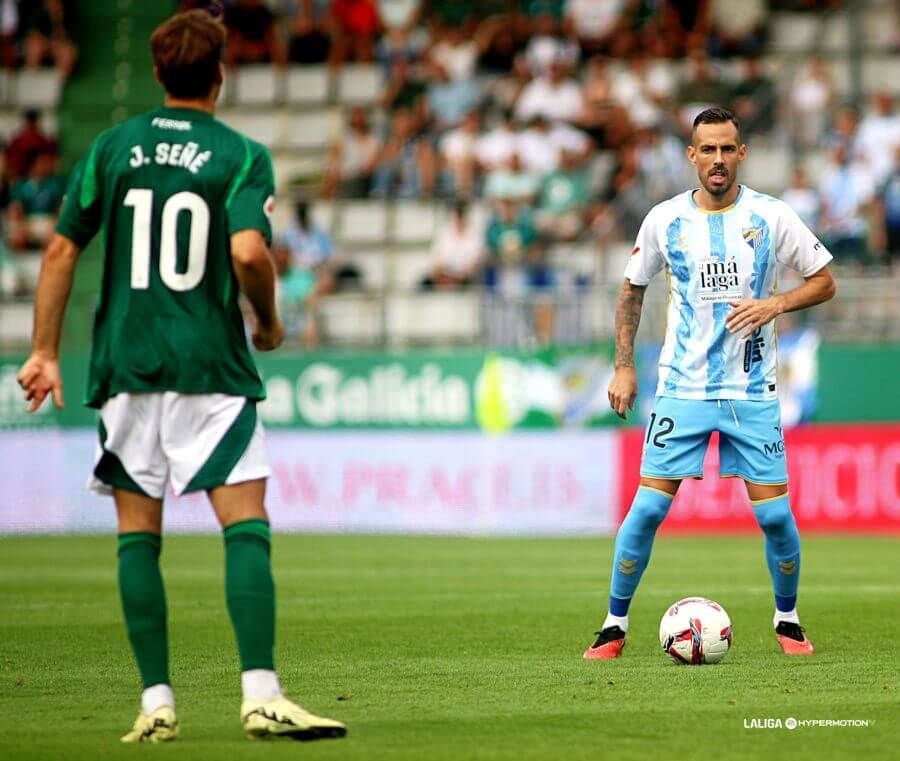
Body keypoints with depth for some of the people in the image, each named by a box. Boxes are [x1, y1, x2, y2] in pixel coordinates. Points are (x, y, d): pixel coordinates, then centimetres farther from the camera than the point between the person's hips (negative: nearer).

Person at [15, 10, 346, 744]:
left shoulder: (112, 147, 8)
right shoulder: (240, 154, -2)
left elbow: (62, 250, 6)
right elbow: (249, 252, -17)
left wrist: (45, 352, 11)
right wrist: (270, 321, 2)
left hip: (124, 362, 3)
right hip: (209, 366, -3)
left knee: (138, 536, 8)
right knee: (246, 526, -5)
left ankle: (156, 701, 5)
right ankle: (261, 694, -16)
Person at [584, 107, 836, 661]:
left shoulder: (771, 217, -3)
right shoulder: (665, 220, 0)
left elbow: (825, 281, 5)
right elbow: (633, 289, 14)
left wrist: (776, 304, -14)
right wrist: (624, 366, 6)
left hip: (753, 391, 0)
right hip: (683, 387, 0)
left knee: (775, 514, -2)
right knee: (649, 507, -6)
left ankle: (788, 619, 20)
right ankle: (616, 624, 6)